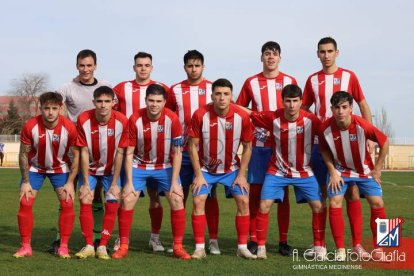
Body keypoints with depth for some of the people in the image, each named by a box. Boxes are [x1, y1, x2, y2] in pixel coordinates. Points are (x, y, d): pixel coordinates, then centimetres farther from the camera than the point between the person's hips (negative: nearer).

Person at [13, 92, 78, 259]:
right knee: (25, 203, -8)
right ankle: (25, 247, 2)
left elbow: (76, 155, -13)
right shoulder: (30, 126, -24)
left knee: (67, 203, -12)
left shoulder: (69, 127, -24)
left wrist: (70, 182, -16)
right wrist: (25, 182, -13)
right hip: (35, 168, 0)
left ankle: (63, 247, -1)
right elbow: (24, 154, -12)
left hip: (60, 168, 0)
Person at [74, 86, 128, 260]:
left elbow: (119, 153, -15)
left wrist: (115, 183, -13)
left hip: (111, 169, 0)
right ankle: (89, 246, -2)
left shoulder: (122, 121, -22)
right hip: (90, 168, 0)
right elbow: (84, 152, -16)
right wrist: (85, 183, -16)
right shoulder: (84, 120, -21)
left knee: (112, 204, -9)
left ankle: (102, 246, 2)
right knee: (85, 201, -11)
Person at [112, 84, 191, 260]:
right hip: (139, 166, 0)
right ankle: (123, 247, 4)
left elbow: (177, 153, -11)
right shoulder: (135, 119, -19)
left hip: (165, 166, 0)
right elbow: (129, 153, -11)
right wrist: (129, 182, -14)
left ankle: (178, 247, 3)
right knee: (127, 201, -10)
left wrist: (174, 182, -14)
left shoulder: (172, 119, -20)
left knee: (177, 201, -11)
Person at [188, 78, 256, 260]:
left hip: (232, 168, 1)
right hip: (206, 168, -1)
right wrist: (198, 175, -12)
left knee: (243, 201, -8)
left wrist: (241, 174, -6)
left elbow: (247, 146, -4)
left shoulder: (242, 116, -17)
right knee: (198, 200, -14)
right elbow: (193, 146, -11)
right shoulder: (200, 115, -20)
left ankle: (242, 247, 3)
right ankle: (199, 248, -5)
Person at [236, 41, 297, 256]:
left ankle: (283, 241, 7)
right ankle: (253, 240, 6)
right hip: (258, 144, 0)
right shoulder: (251, 83, 7)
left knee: (283, 192, 1)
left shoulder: (290, 82, 7)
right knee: (255, 191, -1)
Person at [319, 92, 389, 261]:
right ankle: (340, 249, -2)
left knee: (377, 204, -6)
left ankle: (378, 247, 9)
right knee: (334, 204, -12)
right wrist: (333, 172, -10)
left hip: (364, 169, 0)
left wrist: (377, 169, -8)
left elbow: (384, 142, -14)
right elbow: (324, 150, -3)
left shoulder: (362, 125, -29)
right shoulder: (326, 128, -23)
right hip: (340, 170, 1)